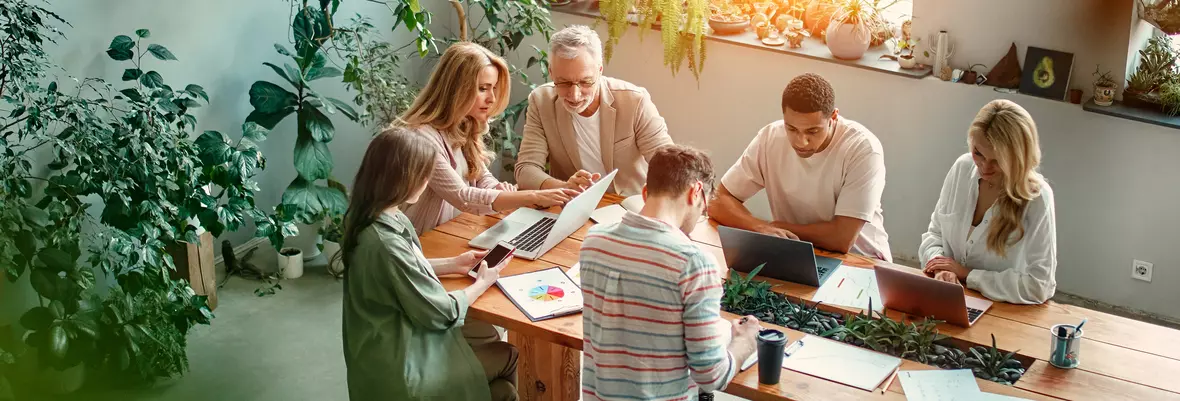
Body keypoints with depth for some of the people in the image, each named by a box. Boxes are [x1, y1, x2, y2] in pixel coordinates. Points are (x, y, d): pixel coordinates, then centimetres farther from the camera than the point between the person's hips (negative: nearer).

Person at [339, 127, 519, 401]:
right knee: (506, 356, 9)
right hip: (399, 369, -8)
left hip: (391, 349, 8)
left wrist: (453, 265, 10)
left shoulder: (371, 218, -3)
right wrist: (482, 283, -4)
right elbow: (442, 313, -20)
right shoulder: (387, 243, -32)